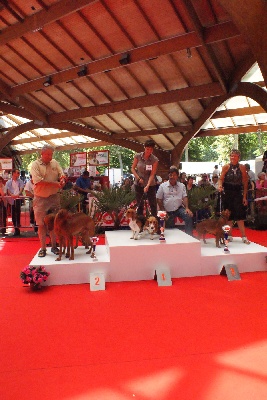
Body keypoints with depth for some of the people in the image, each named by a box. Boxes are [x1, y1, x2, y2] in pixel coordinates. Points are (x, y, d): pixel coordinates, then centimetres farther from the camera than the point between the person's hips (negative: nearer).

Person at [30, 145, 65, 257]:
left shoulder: (55, 163, 7)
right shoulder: (35, 165, -6)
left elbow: (62, 175, 5)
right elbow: (38, 181, -18)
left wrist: (62, 180, -19)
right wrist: (55, 183, -20)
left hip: (54, 197, 3)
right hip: (41, 198, -3)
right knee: (42, 224, 2)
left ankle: (54, 246, 22)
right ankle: (43, 248, 14)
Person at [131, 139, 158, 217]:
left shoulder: (155, 159, -11)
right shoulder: (138, 156, -7)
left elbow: (152, 174, -15)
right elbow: (132, 168, 1)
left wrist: (147, 185, -26)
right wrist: (138, 178, -12)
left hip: (150, 184, -1)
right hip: (138, 184, 1)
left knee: (153, 204, 1)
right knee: (139, 205, 8)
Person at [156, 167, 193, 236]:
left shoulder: (182, 186, 7)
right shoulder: (162, 186, 1)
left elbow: (184, 197, 1)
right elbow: (159, 199, 2)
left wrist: (187, 208, -16)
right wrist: (163, 211, -5)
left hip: (179, 208, 0)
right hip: (168, 211, 0)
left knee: (189, 216, -25)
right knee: (169, 229, 2)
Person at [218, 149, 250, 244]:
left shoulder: (242, 167, 0)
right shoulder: (226, 167, -1)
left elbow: (245, 183, 2)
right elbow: (221, 179, -2)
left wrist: (244, 196, -2)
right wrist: (220, 185, -25)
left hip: (238, 193, 0)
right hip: (227, 193, 0)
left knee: (240, 215, -3)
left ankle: (243, 236, 2)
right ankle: (229, 236, 17)